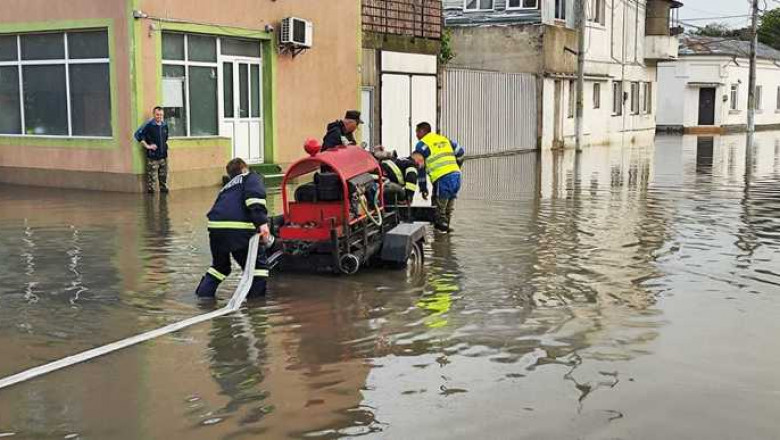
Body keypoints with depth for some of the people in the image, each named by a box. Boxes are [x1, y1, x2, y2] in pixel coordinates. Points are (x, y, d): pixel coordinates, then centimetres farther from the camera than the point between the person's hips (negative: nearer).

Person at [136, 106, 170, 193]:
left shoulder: (164, 125, 8)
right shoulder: (149, 125, -11)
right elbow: (138, 134, -15)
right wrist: (147, 146, -15)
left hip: (163, 155, 6)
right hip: (152, 156, -6)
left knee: (163, 176, 15)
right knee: (152, 176, -2)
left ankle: (164, 189, 27)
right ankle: (151, 190, 8)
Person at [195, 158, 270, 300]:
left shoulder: (227, 187, 35)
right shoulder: (251, 177, 16)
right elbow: (255, 195, -7)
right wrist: (262, 222, -16)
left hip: (215, 225, 6)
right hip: (239, 227, -6)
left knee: (220, 264, 28)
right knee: (258, 264, 9)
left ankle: (204, 292, 25)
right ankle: (256, 297, 6)